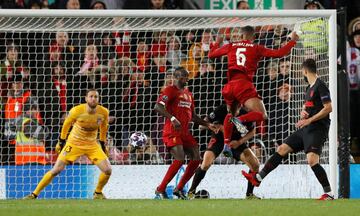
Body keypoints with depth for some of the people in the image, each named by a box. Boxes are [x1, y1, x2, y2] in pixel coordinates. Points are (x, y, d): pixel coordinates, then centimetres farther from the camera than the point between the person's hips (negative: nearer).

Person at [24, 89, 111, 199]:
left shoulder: (104, 112, -12)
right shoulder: (77, 111, -20)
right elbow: (66, 124, -2)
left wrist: (103, 144, 16)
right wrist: (61, 142, 4)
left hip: (92, 145, 3)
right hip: (74, 143, -3)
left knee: (107, 170, -12)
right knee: (56, 170, -12)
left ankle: (98, 193, 16)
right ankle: (34, 194, -1)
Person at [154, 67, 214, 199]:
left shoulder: (188, 94, 21)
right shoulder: (170, 90, -5)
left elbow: (193, 116, 29)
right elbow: (158, 107, -19)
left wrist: (207, 124, 17)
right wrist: (172, 118, -30)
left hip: (185, 132, 9)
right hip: (172, 132, -9)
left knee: (196, 159, 0)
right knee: (180, 159, -21)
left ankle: (179, 189, 10)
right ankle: (160, 190, -12)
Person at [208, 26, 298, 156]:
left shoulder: (231, 46, 15)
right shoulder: (256, 48, 8)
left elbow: (211, 54, 27)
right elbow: (279, 53, 4)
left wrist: (217, 42, 47)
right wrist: (293, 40, 16)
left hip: (230, 85, 5)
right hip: (244, 84, -5)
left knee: (231, 114, 27)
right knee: (262, 115, -9)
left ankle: (226, 144, 12)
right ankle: (241, 120, -36)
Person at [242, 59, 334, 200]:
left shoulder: (320, 86, -11)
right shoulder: (309, 88, 17)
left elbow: (328, 108, -18)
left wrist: (309, 120, -18)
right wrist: (303, 112, 7)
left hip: (317, 129, -10)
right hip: (306, 130, 10)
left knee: (312, 160, -24)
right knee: (282, 149, 11)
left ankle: (329, 194, -19)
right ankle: (258, 178, 18)